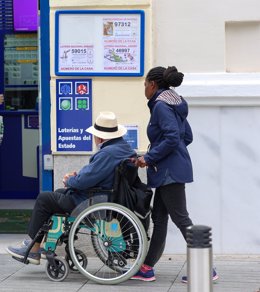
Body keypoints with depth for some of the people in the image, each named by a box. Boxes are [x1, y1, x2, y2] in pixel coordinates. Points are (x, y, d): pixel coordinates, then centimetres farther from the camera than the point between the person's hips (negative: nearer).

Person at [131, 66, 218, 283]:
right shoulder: (175, 105, 15)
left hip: (170, 171, -10)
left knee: (180, 218, -6)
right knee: (159, 218, 12)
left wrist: (149, 158, -15)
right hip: (171, 170, 10)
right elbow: (187, 137, 17)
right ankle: (147, 268, 17)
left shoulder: (161, 106, -13)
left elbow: (172, 138, -23)